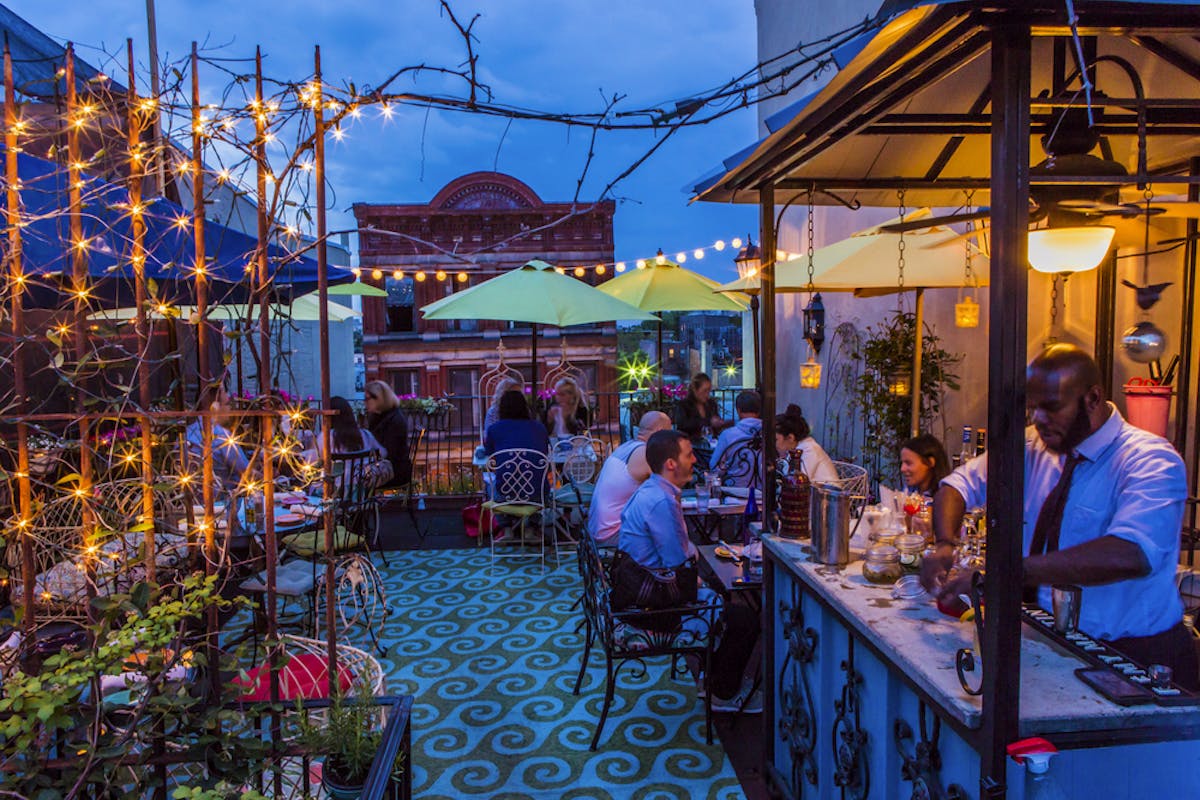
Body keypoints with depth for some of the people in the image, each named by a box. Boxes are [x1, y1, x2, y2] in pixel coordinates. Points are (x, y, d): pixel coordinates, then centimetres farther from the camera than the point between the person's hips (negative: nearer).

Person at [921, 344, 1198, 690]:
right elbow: (960, 483, 8)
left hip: (1137, 656, -5)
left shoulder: (1151, 462, -15)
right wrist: (945, 544, -13)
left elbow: (1129, 555, -32)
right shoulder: (1032, 447, 3)